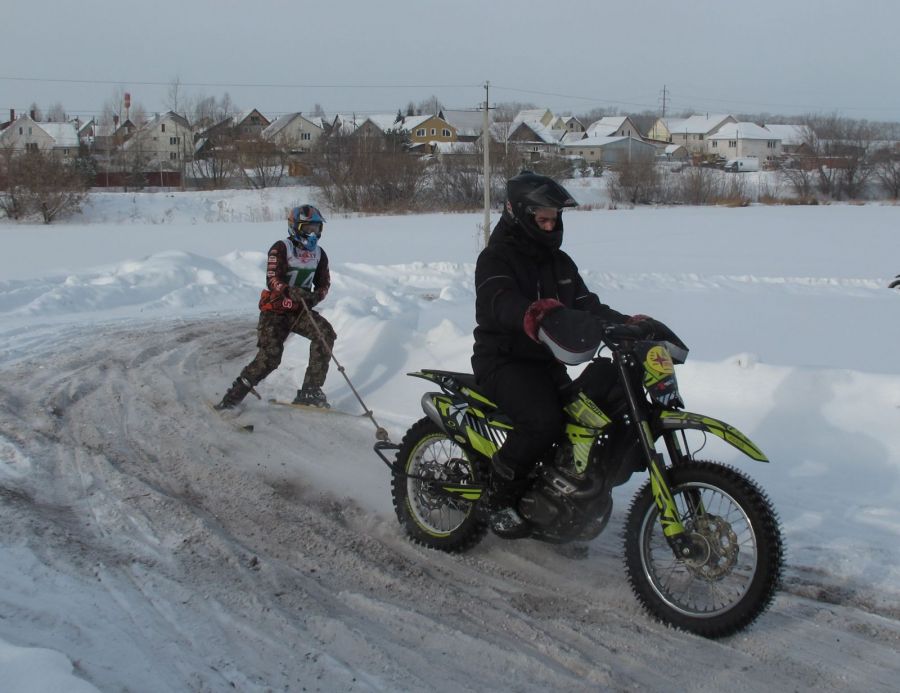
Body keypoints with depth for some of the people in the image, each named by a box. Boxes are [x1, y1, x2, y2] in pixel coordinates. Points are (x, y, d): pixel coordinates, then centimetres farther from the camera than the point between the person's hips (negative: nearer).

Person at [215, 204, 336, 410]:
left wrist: (316, 296, -16)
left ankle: (310, 391, -16)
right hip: (275, 310, -5)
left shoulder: (319, 254, 6)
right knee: (270, 357, -17)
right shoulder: (281, 248, -12)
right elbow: (273, 280, -22)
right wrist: (292, 292, -41)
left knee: (325, 334, -21)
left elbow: (324, 283, 8)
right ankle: (233, 396, 2)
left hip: (300, 310, 5)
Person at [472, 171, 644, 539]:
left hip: (546, 362, 8)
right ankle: (499, 497, -12)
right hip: (504, 361, -7)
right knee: (544, 420, -31)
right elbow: (500, 301, -29)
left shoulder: (559, 262, 17)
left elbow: (586, 304, 10)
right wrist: (533, 313, -52)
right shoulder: (496, 258, -8)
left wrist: (626, 323, -9)